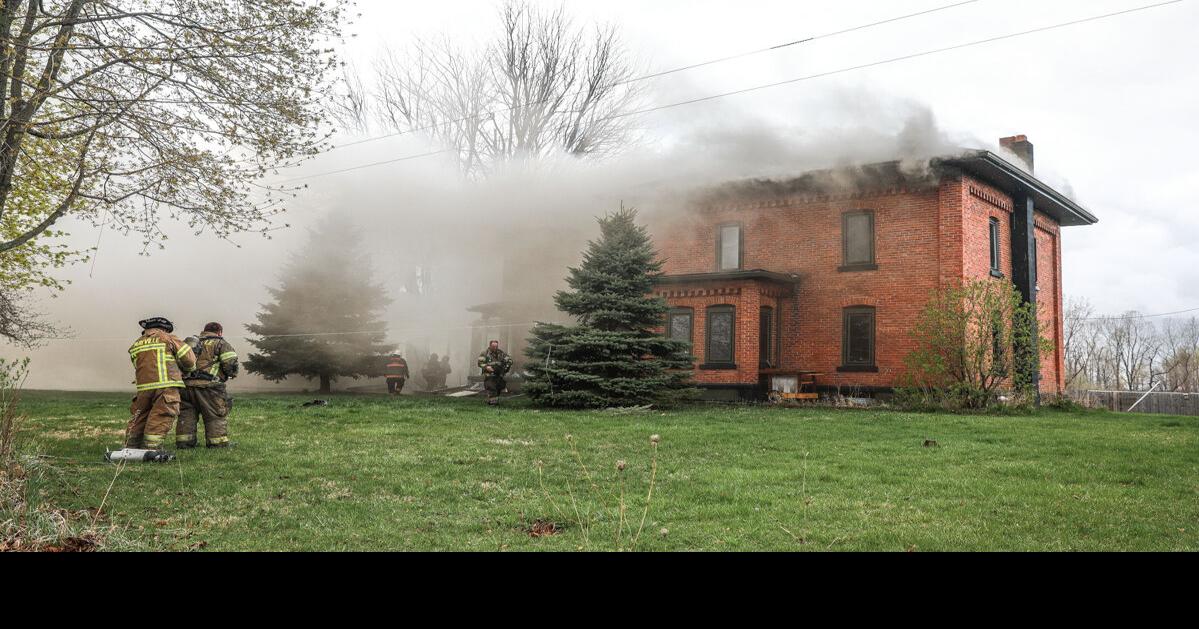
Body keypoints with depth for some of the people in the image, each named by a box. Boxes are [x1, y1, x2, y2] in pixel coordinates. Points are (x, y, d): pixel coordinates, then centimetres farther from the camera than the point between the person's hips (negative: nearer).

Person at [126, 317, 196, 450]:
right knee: (160, 420, -2)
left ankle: (130, 448, 24)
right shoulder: (168, 339, 6)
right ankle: (151, 449, -4)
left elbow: (139, 367, 17)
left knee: (138, 418, 18)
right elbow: (189, 359, 3)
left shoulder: (136, 345, 21)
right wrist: (185, 371, 24)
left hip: (144, 387, 5)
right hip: (166, 386, -5)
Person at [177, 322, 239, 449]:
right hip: (208, 386, -5)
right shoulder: (220, 343, 5)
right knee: (216, 417, 2)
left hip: (185, 385, 5)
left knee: (186, 416, 15)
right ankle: (218, 446, 2)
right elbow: (230, 363, -7)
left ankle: (183, 444, 18)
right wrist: (230, 374, 11)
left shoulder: (191, 343, 24)